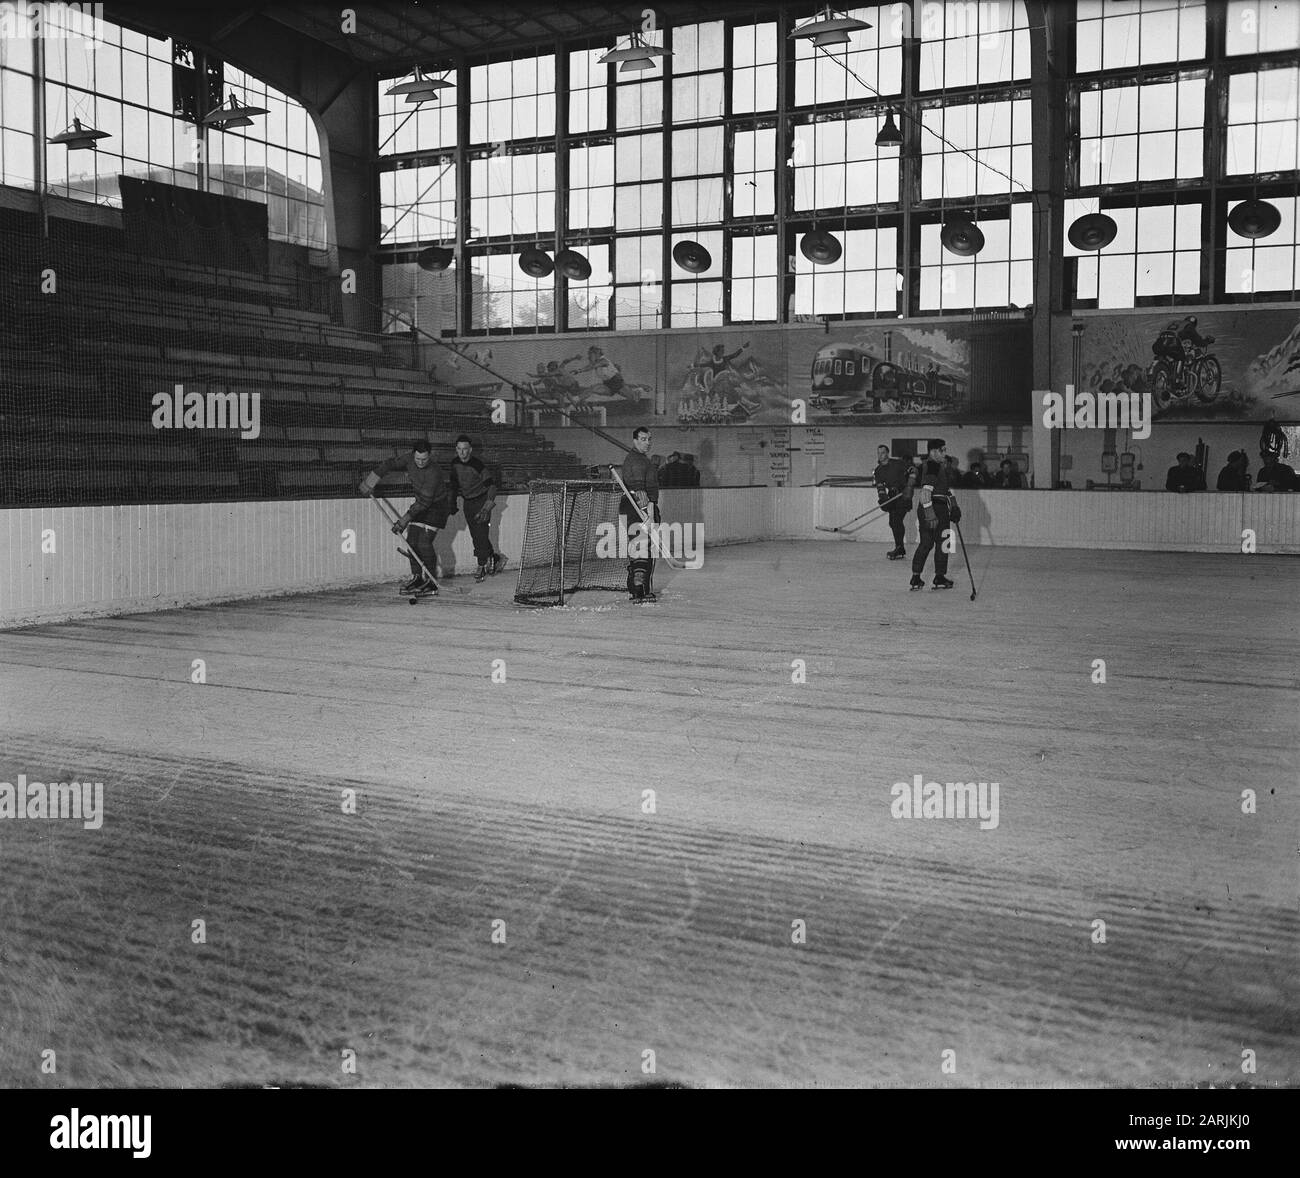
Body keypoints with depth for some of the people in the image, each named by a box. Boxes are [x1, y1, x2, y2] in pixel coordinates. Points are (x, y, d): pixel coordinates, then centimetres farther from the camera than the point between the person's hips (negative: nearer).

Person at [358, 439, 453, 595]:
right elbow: (389, 465, 3)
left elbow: (424, 502, -32)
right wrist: (369, 483, 1)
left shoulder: (434, 473, -33)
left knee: (424, 543, -17)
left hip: (438, 505, -7)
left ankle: (430, 582, -9)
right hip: (421, 503, 7)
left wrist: (403, 521, -31)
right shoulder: (409, 460, -12)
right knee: (412, 540, 0)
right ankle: (416, 578, 10)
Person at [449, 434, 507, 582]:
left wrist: (487, 506, -27)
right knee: (474, 535, 7)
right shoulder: (455, 463, 0)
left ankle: (482, 566, 1)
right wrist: (452, 502, 17)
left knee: (481, 534, -9)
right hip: (467, 502, 7)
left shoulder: (477, 465, -21)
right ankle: (496, 558, 23)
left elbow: (491, 484, -21)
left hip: (481, 500, -7)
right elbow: (454, 483, 17)